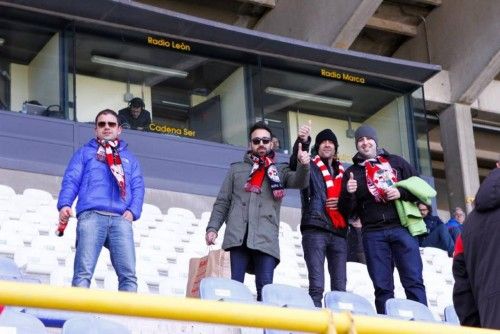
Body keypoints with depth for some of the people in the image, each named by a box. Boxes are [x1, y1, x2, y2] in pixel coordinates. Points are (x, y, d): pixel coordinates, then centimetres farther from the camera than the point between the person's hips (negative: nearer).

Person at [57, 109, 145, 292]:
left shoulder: (129, 158, 30)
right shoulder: (85, 153, 24)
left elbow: (138, 187, 18)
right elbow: (71, 180, 11)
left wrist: (133, 211, -3)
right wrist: (64, 204, -9)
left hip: (121, 219, 2)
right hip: (91, 215, -2)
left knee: (128, 273, -15)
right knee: (83, 271, -17)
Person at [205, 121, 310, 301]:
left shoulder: (280, 171, 19)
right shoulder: (237, 169, 22)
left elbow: (299, 182, -1)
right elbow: (222, 202, 18)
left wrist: (304, 166, -23)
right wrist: (212, 227, 4)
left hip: (266, 238, -1)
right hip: (238, 236, 1)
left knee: (265, 288, -8)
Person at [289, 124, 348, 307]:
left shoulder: (343, 172, 23)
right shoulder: (311, 167, 10)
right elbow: (295, 163, -13)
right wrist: (302, 141, -32)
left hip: (339, 232, 5)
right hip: (315, 230, -5)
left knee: (340, 287, 1)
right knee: (317, 286, -13)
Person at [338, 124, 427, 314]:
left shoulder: (395, 162, 14)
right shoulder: (352, 172, 14)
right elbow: (346, 211, 10)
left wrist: (401, 193, -7)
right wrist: (348, 193, -11)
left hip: (402, 228, -1)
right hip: (373, 234, 1)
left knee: (414, 282, -7)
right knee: (382, 287, -1)